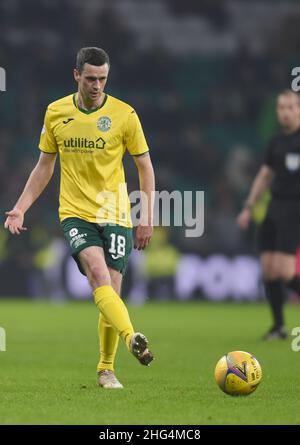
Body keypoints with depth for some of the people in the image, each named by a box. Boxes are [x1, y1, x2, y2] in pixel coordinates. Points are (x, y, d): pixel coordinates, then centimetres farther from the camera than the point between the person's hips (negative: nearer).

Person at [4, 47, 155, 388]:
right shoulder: (55, 113, 5)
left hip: (115, 215, 0)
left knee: (110, 292, -1)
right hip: (75, 213, 0)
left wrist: (146, 219, 0)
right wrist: (20, 208, 7)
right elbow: (44, 166, 14)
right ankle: (132, 339, -43)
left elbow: (145, 168, 4)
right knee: (99, 275, -25)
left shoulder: (124, 114, -2)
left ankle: (106, 368, 16)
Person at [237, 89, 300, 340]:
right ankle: (279, 326, 11)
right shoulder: (277, 143, 14)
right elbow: (264, 176, 23)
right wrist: (248, 208, 19)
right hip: (275, 208, 7)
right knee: (268, 269, 2)